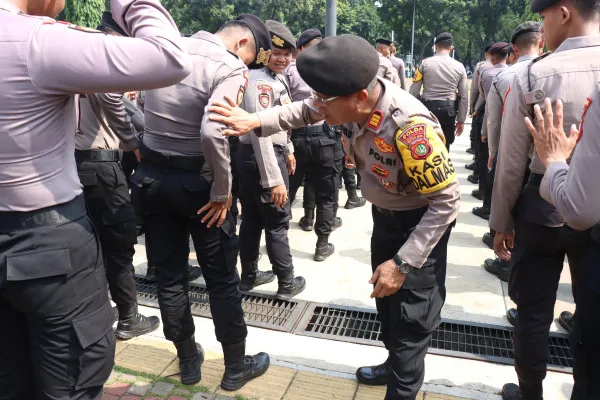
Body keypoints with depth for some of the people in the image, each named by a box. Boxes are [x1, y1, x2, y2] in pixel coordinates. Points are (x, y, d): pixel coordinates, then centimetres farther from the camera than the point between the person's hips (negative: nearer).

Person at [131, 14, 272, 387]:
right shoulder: (230, 67, -17)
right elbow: (212, 133, -30)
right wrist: (222, 191, -20)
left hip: (149, 176, 7)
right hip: (195, 181, -6)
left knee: (169, 276, 14)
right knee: (222, 278, 9)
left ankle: (188, 361, 32)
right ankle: (236, 366, 25)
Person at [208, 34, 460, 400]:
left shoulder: (410, 126, -39)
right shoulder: (351, 101, -18)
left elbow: (446, 201, -31)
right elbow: (303, 112, 2)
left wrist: (403, 263, -31)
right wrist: (255, 122, -14)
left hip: (422, 220, -8)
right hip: (385, 213, 8)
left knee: (411, 314, 2)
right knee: (386, 297, 23)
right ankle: (396, 365, 47)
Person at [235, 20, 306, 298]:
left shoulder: (277, 78, 10)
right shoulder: (260, 82, -21)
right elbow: (261, 132, -28)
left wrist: (288, 150, 26)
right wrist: (274, 179, -29)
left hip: (263, 155, 10)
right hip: (260, 159, -10)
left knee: (253, 220, 17)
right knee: (278, 223, 2)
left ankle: (249, 276, 31)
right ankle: (287, 284, 18)